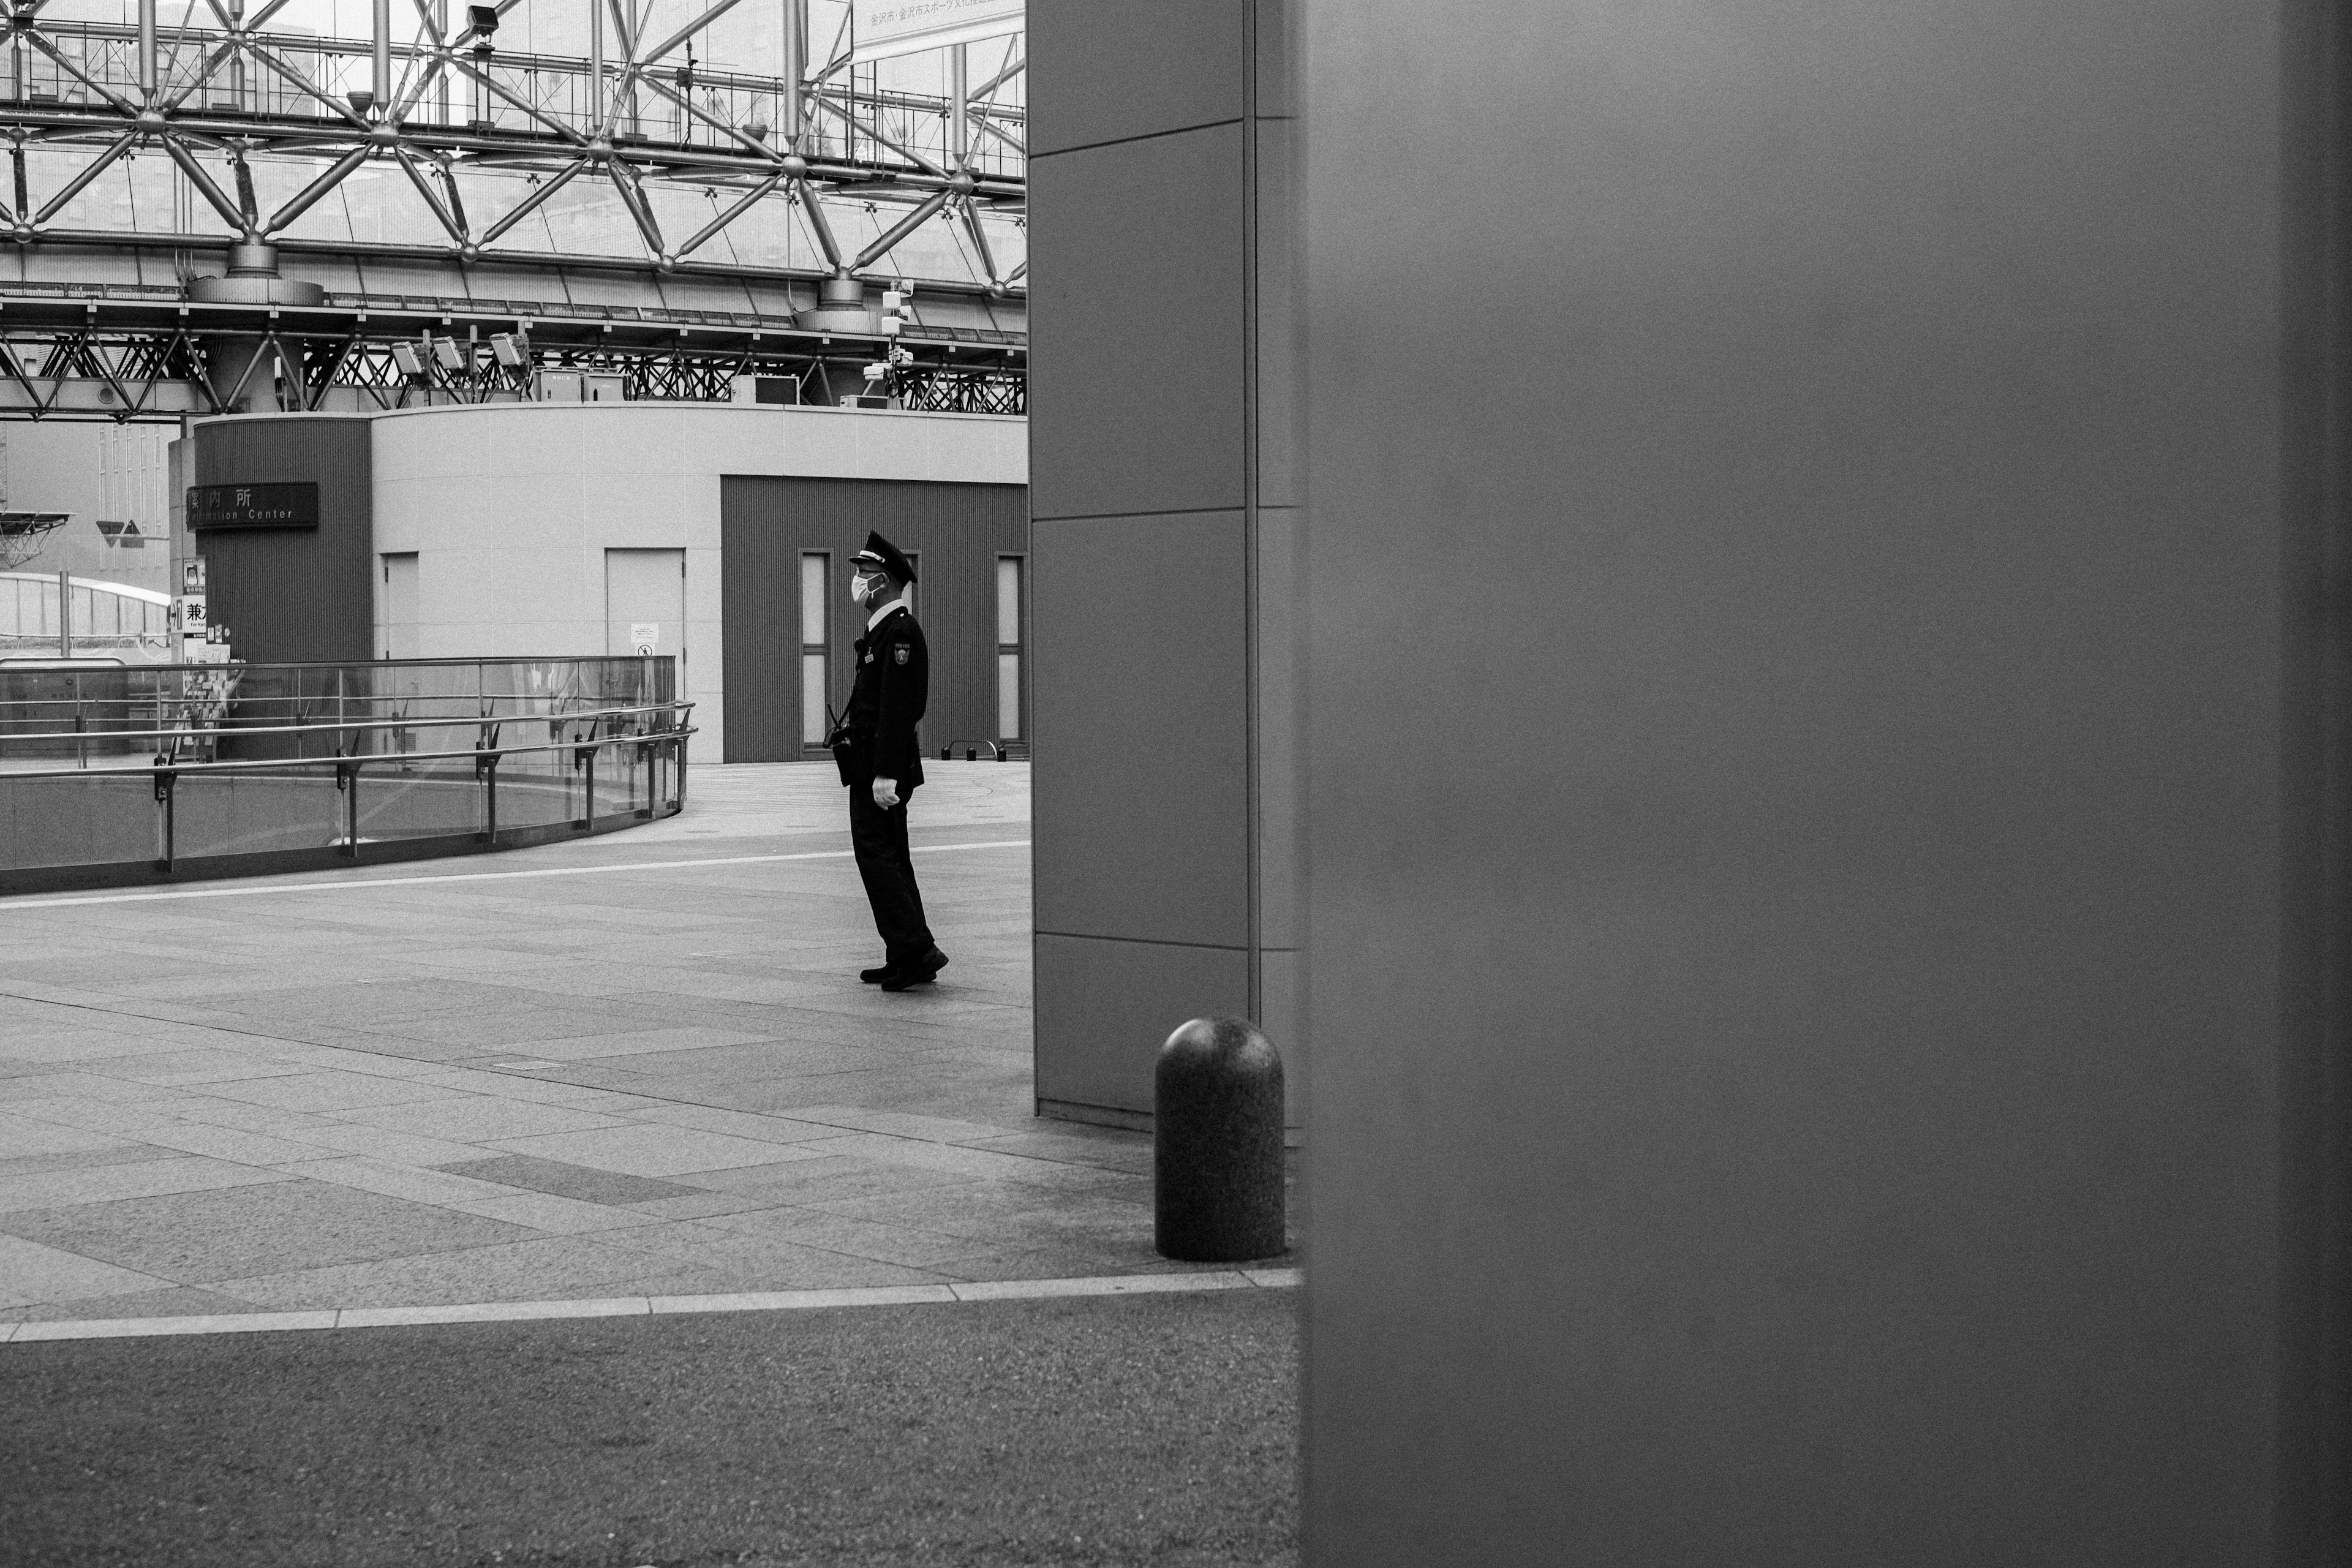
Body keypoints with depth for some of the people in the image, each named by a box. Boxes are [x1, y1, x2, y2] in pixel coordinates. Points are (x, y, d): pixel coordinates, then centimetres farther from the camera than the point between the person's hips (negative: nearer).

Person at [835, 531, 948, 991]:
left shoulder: (900, 630, -16)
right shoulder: (882, 630, 17)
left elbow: (897, 707, -22)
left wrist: (885, 774, -25)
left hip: (881, 764, -11)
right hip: (875, 766, 11)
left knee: (876, 854, -11)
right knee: (891, 858, 11)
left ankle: (916, 950, -13)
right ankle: (906, 961, 15)